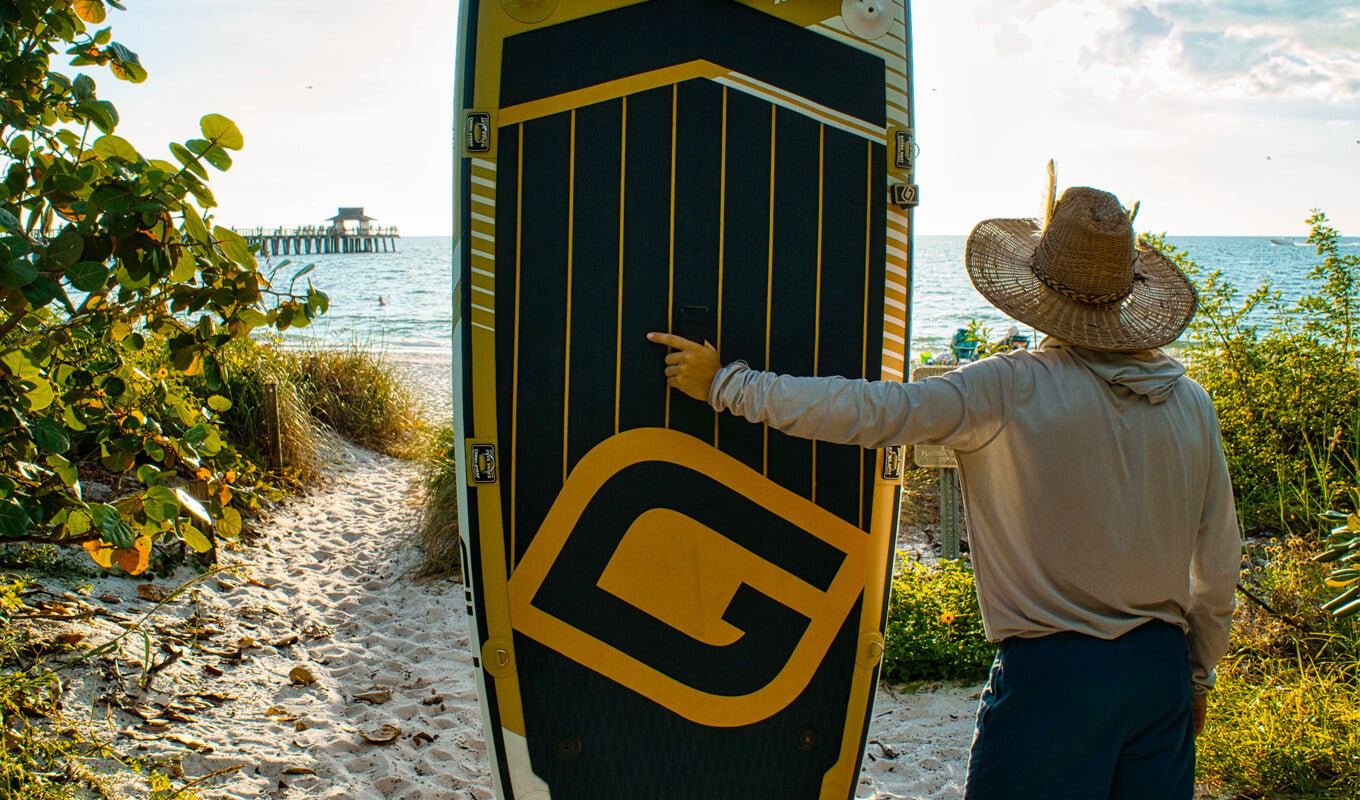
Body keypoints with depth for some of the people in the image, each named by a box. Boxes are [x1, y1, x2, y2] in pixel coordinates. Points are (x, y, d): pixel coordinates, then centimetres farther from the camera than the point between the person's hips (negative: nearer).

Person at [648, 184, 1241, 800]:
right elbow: (1218, 565, 8)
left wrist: (724, 382, -10)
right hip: (1161, 668, 5)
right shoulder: (1191, 402, 1)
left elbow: (868, 411, -21)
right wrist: (1197, 679, 22)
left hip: (1052, 674, -5)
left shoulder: (1012, 391, -16)